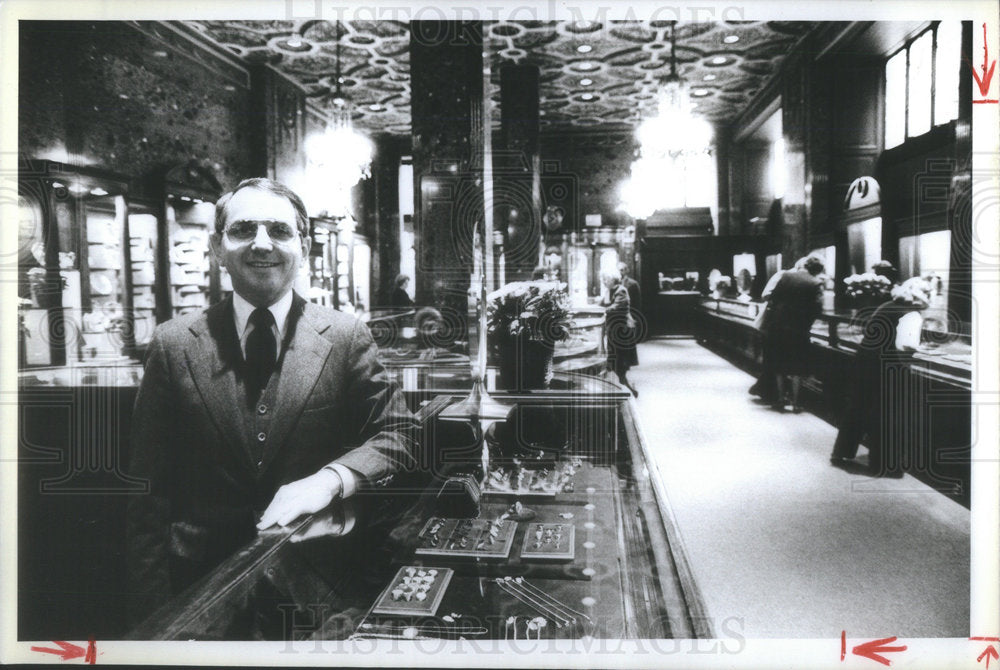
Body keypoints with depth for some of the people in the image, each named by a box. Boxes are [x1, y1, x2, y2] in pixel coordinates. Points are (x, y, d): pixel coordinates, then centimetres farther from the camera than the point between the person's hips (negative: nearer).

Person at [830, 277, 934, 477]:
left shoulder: (884, 307, 14)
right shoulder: (912, 315, -7)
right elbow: (906, 347, -17)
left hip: (864, 360, 7)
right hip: (888, 368, -6)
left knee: (857, 409, 16)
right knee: (886, 416, 5)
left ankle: (842, 454, 26)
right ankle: (884, 465, 15)